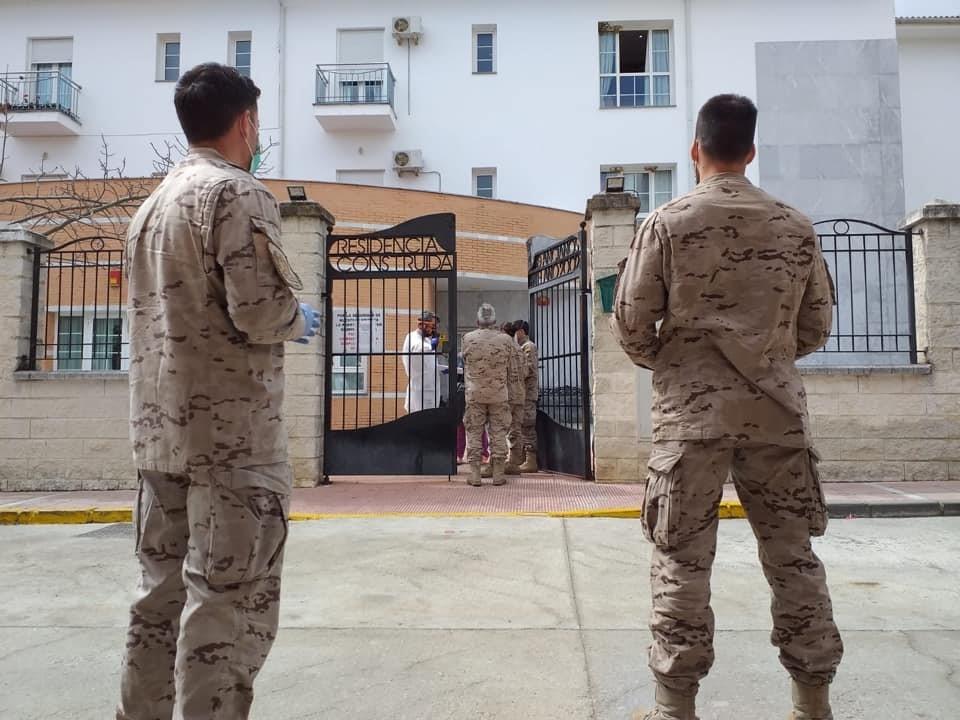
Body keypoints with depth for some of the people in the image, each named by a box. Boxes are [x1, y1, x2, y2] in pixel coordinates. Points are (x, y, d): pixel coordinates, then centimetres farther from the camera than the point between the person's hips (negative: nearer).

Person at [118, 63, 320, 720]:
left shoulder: (154, 203, 17)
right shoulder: (238, 192, -9)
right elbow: (261, 313, -20)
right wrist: (302, 321, 1)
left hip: (161, 429, 9)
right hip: (232, 433, -8)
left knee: (163, 593, 16)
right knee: (228, 602, -2)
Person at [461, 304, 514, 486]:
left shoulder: (468, 339, -5)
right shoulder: (505, 339, -3)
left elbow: (465, 365, 8)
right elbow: (508, 368, 7)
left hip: (474, 394, 0)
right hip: (499, 394, 0)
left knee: (474, 432, 6)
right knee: (498, 432, 7)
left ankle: (474, 474, 7)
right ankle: (498, 474, 10)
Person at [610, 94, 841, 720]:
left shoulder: (667, 223, -4)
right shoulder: (797, 227, 6)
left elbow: (631, 323, -5)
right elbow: (817, 327, 11)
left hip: (692, 409, -3)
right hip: (776, 408, 3)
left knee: (683, 560, 4)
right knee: (794, 557, 13)